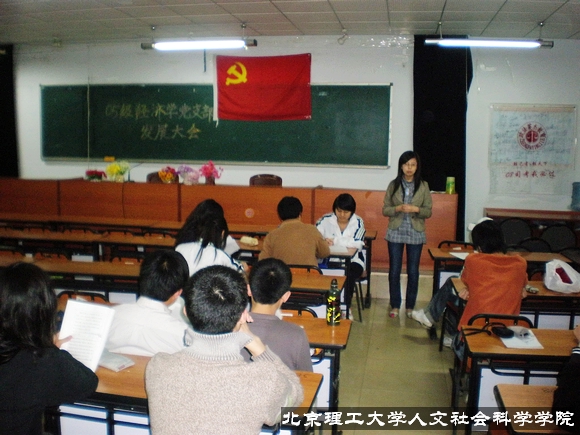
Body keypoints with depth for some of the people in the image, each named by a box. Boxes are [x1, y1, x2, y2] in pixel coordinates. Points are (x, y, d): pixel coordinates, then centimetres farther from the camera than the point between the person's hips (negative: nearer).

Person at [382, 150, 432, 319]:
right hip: (396, 232, 0)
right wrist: (398, 208, -18)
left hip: (415, 234, 0)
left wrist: (416, 209, -18)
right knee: (394, 270, 4)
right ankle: (395, 306, 16)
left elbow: (428, 211, 0)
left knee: (413, 271, 6)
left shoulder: (423, 186, 1)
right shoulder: (393, 185, 2)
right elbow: (385, 210, 1)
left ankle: (410, 306, 18)